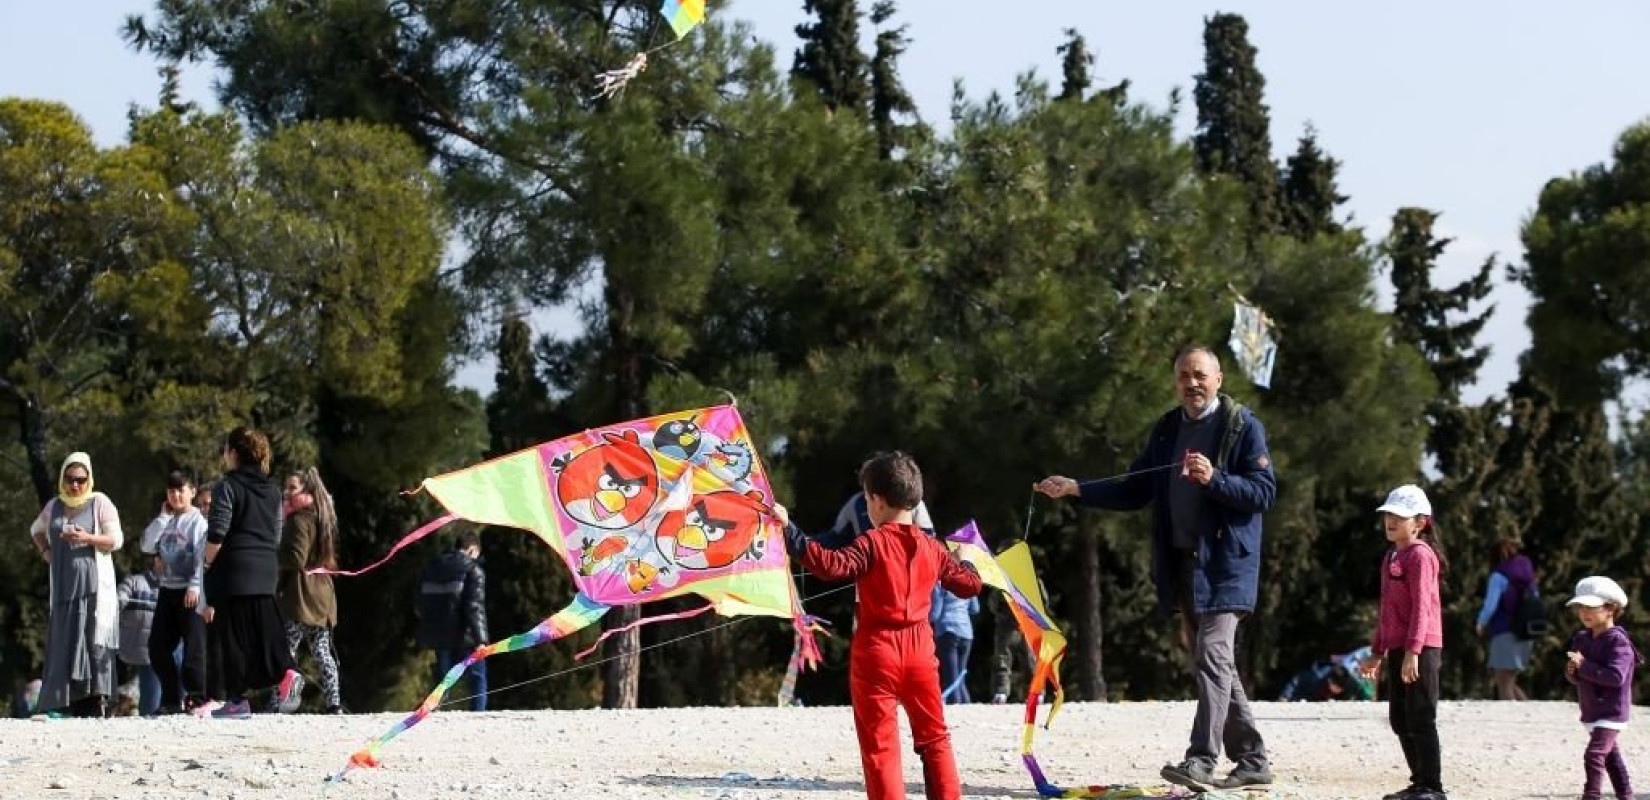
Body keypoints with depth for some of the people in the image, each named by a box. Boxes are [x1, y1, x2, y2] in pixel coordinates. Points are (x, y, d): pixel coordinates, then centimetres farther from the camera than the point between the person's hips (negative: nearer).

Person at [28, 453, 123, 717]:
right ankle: (74, 706, -2)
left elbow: (116, 540, -2)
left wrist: (87, 538, -17)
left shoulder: (100, 502, 2)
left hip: (94, 585, -4)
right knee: (64, 643, -2)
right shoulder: (54, 506, 15)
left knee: (93, 642, -12)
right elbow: (36, 530, 33)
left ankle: (95, 702, -15)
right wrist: (45, 550, 14)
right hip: (63, 584, 4)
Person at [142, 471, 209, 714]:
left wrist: (195, 586, -20)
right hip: (167, 590, 7)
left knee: (193, 646, -8)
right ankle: (171, 699, 13)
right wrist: (163, 517, 2)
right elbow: (147, 545, 5)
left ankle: (197, 698, -4)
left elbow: (201, 556, -11)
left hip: (189, 593, -7)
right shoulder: (165, 522, 16)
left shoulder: (197, 521, -3)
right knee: (157, 646, 6)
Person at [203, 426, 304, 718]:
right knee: (265, 628, 12)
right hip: (266, 569, 6)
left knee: (233, 634, -1)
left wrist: (209, 564, -2)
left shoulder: (228, 487, -8)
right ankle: (285, 673, -11)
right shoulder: (272, 490, 13)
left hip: (233, 567, -6)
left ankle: (237, 699, -1)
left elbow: (217, 533, -14)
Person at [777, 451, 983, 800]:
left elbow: (833, 565, -27)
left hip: (877, 652, -5)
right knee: (934, 737, 15)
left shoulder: (872, 544, -11)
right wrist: (965, 562, 38)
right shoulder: (933, 549, 5)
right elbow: (970, 584, 15)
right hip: (919, 652, 5)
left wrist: (790, 531, -27)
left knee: (879, 743, -1)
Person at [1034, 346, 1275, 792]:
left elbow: (1264, 492, -10)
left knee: (1212, 656, -17)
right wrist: (1076, 490, 9)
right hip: (1182, 564, 7)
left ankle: (1202, 761, -24)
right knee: (1212, 664, 9)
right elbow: (1135, 492, 18)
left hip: (1225, 563, -7)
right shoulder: (1167, 430, 15)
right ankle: (1252, 760, 16)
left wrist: (1214, 479, -23)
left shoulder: (1243, 426, -4)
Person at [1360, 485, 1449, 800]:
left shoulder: (1420, 555, -10)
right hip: (1397, 649, 10)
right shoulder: (1391, 556, 18)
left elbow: (1421, 606, -17)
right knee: (1400, 720, 12)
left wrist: (1413, 650, -24)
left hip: (1420, 649, -10)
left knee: (1420, 720, -8)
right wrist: (1378, 652, 23)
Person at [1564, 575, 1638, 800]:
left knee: (1594, 756, -18)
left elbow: (1616, 676, -28)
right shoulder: (1582, 639, 9)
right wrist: (1572, 671, -8)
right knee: (1610, 756, 18)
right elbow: (1576, 677, 16)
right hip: (1591, 712, 9)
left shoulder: (1617, 641, -17)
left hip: (1611, 711, -9)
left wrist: (1584, 666, -27)